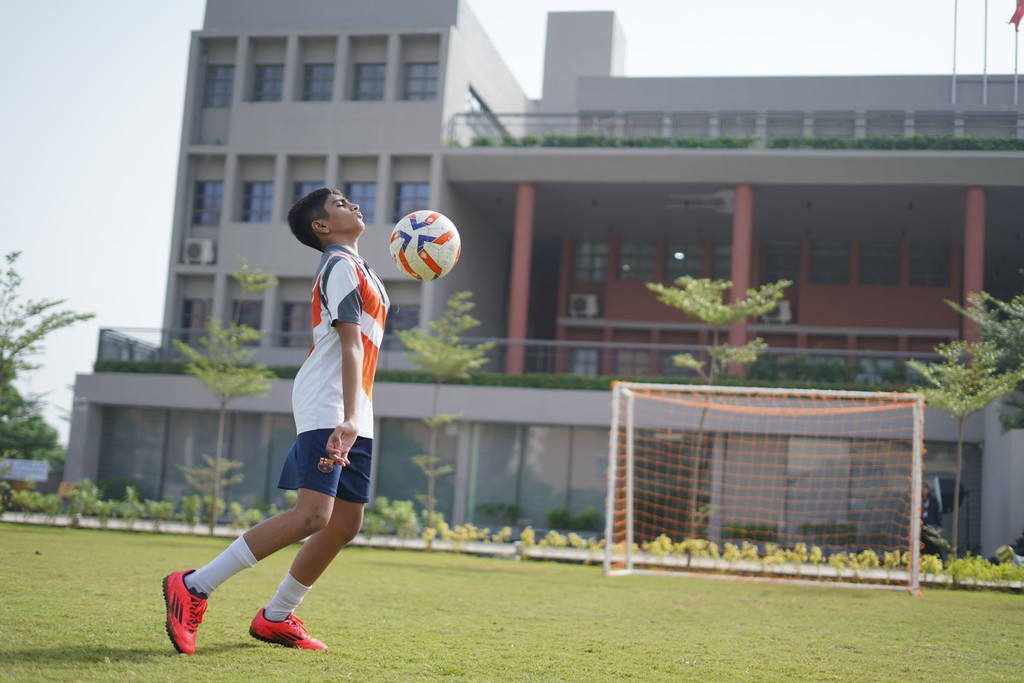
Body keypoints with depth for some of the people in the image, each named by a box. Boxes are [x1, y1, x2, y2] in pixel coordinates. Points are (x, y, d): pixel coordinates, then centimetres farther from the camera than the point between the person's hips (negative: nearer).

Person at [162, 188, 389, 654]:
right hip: (326, 409, -10)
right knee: (312, 515, -21)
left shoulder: (355, 267, 24)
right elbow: (350, 345, -22)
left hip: (353, 415, 10)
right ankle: (193, 588, -16)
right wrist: (349, 418, -29)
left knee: (346, 524, 7)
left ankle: (275, 618, 17)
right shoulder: (341, 265, -7)